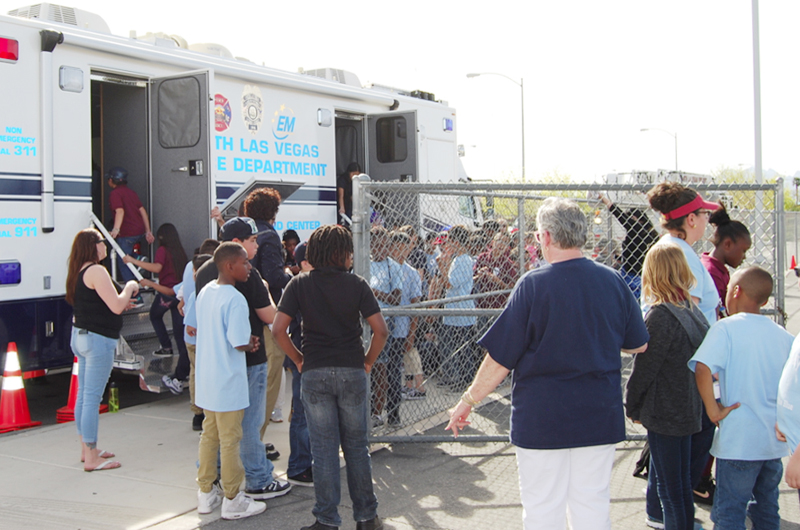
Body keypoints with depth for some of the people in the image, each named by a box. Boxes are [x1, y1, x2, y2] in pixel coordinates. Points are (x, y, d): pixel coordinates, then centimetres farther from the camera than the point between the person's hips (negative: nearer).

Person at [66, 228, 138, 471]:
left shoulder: (79, 271, 12)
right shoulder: (96, 271, -16)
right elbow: (116, 307, -21)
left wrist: (122, 301, 18)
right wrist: (130, 288, -5)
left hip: (81, 336, 10)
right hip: (97, 339, -10)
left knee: (84, 396, 15)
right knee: (92, 398, -6)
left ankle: (87, 449, 25)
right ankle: (91, 458, -1)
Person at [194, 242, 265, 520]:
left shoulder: (205, 292, 6)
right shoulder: (235, 299, -21)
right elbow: (240, 343, -24)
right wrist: (252, 343, 0)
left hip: (206, 380, 8)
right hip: (228, 382, -8)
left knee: (209, 436, 17)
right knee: (230, 440, 2)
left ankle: (206, 494, 26)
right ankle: (232, 501, 13)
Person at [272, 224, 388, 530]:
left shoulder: (300, 284, -1)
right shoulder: (357, 284, -3)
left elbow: (278, 330, -7)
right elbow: (381, 330, -8)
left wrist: (298, 360, 5)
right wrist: (368, 361, 6)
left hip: (315, 373, 0)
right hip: (352, 372, 0)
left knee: (324, 448, 6)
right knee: (357, 447, 12)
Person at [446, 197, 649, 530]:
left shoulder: (533, 284, -15)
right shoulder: (613, 281, -2)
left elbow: (500, 359, -13)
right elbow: (638, 345, 10)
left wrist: (468, 401, 0)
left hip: (543, 418, -4)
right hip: (600, 416, 4)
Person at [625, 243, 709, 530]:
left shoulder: (660, 315, -21)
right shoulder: (693, 310, 3)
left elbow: (644, 368, -17)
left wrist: (631, 406, -3)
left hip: (664, 412, -8)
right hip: (687, 409, 8)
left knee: (671, 488, 1)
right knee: (681, 483, 19)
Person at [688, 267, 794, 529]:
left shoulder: (727, 327, -11)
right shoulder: (783, 334, 5)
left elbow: (703, 368, -26)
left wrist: (713, 410, -16)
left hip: (739, 440, -6)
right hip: (776, 438, 6)